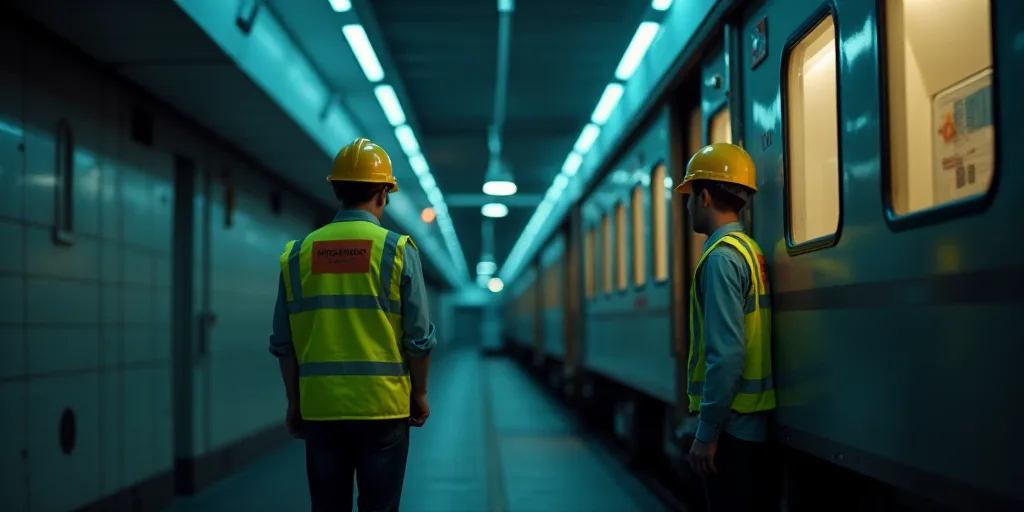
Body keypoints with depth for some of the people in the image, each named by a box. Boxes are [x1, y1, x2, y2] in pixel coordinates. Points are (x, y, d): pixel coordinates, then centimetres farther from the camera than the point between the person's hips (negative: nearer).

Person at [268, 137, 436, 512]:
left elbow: (284, 343, 5)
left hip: (320, 407, 3)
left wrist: (294, 402, 15)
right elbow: (419, 338, -5)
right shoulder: (397, 250, -5)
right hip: (382, 407, -2)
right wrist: (419, 394, 8)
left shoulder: (298, 253, 2)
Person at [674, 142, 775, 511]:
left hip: (730, 423, -9)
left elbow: (726, 354, -22)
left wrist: (707, 432, -18)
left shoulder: (721, 257, -15)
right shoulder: (750, 251, 12)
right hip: (753, 420, 9)